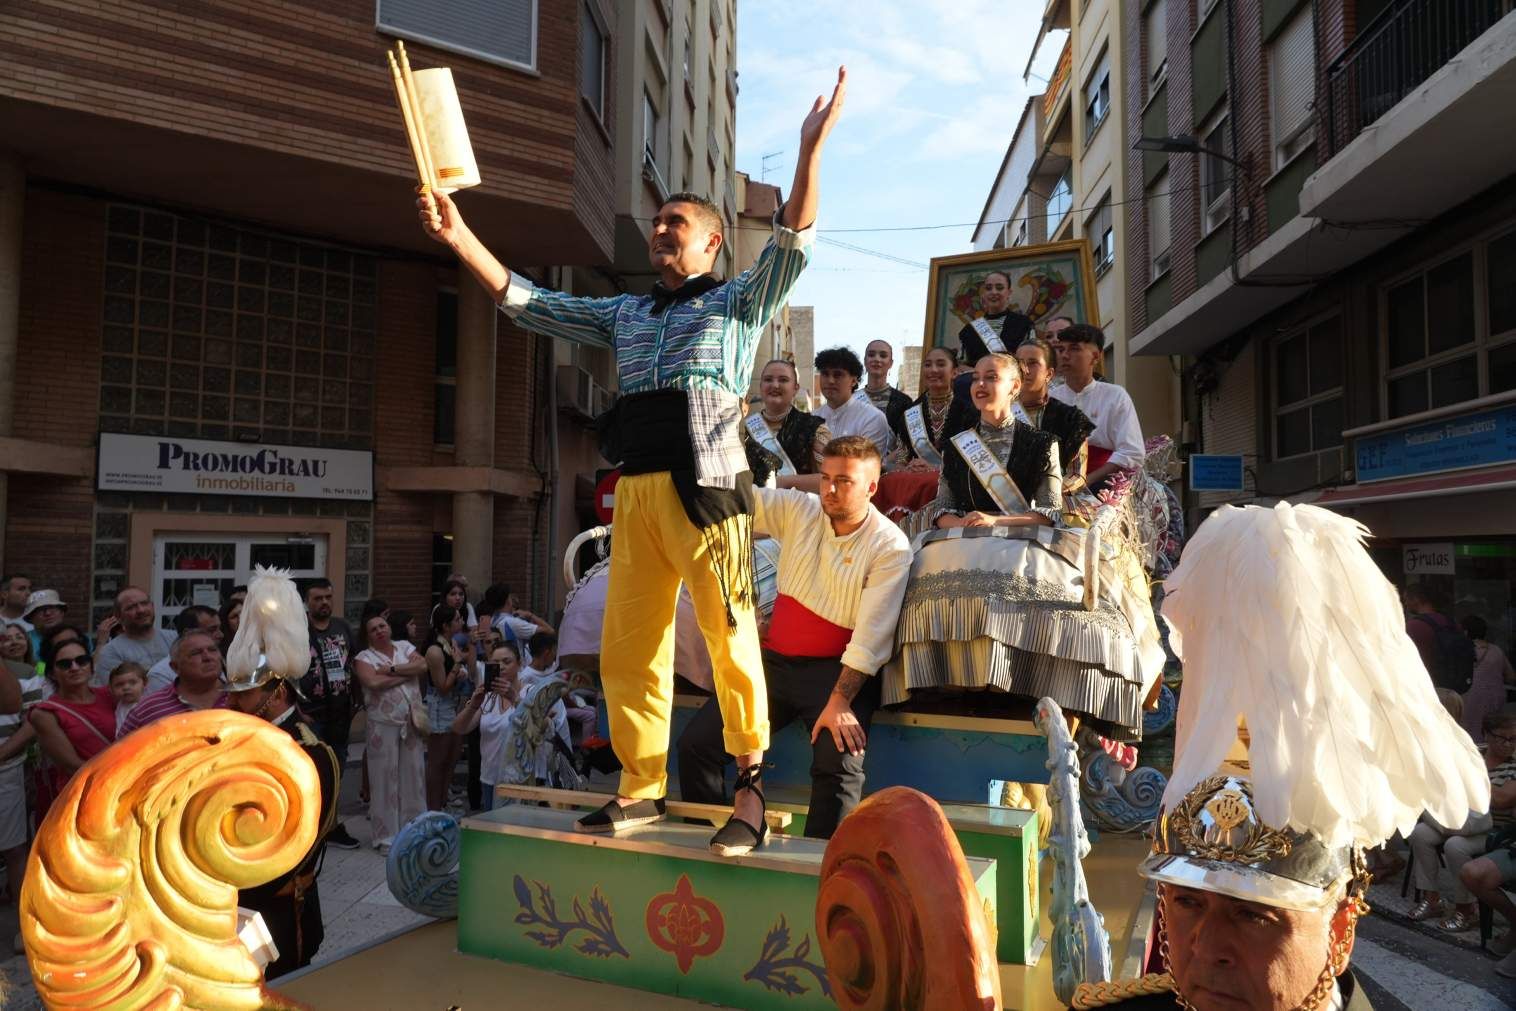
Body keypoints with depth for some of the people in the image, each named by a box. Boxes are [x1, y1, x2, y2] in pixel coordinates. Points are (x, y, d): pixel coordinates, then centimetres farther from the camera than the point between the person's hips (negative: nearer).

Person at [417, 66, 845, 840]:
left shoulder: (738, 303, 12)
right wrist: (458, 236, 16)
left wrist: (810, 149, -14)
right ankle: (641, 789, 13)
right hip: (636, 492, 5)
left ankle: (751, 773, 9)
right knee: (627, 649, 4)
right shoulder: (626, 315, 24)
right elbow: (528, 305, 23)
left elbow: (792, 244, -3)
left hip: (705, 489, -5)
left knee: (729, 640, -5)